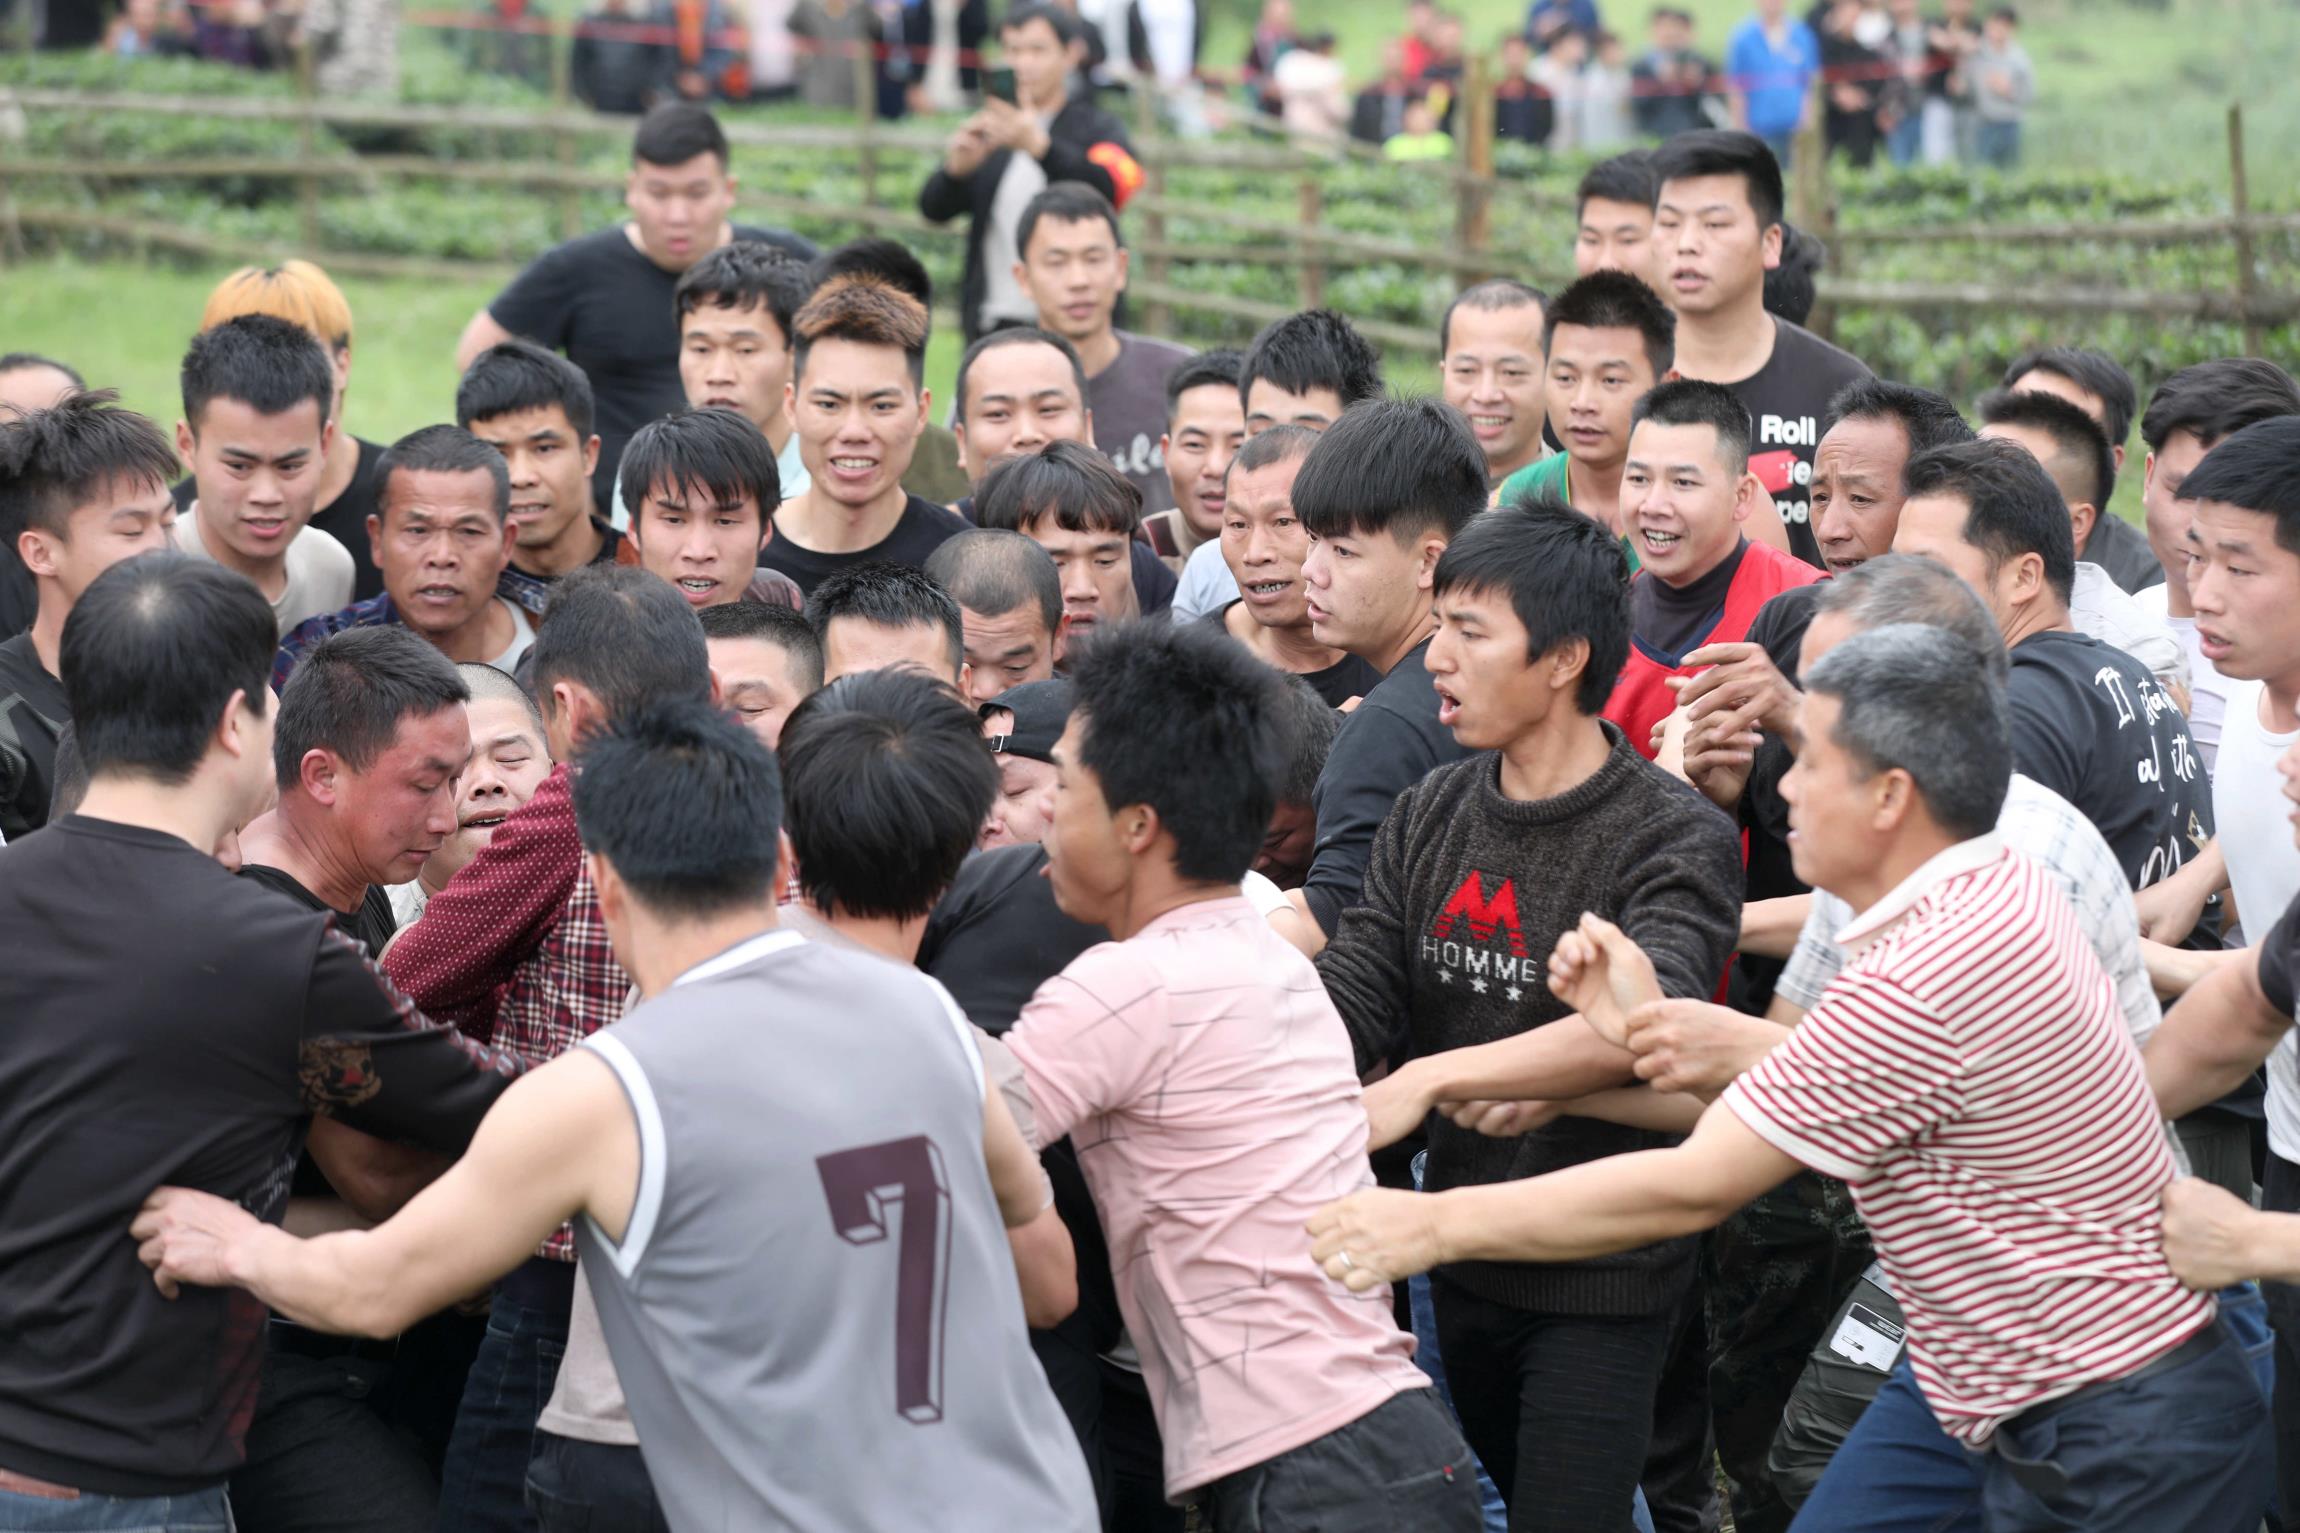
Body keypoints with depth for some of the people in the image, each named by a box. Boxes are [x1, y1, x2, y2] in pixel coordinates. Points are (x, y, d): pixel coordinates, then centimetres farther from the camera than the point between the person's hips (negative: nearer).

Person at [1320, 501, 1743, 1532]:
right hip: (1462, 1259, 7)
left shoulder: (1673, 837, -16)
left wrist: (1431, 1079, -39)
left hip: (1603, 1280, -7)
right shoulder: (1429, 815, 4)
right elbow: (1348, 1000, -5)